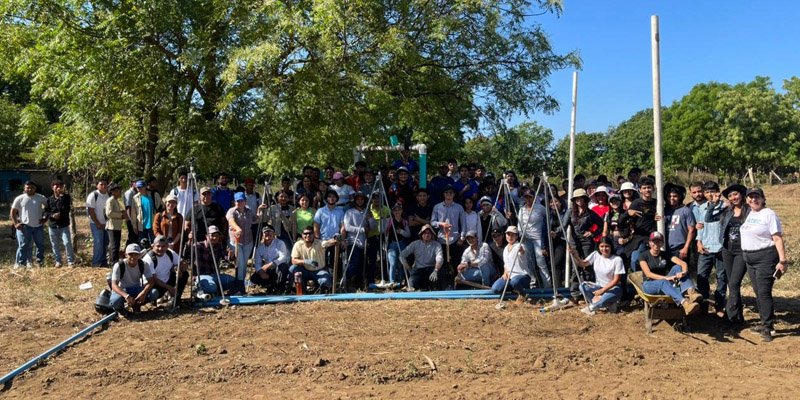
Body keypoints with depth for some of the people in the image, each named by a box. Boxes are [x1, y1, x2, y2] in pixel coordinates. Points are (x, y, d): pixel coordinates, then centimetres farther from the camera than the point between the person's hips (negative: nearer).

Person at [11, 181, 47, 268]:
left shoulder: (41, 198, 4)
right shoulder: (19, 199, 0)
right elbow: (13, 212, 3)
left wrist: (45, 218, 3)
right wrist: (15, 224, -6)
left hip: (38, 226, 2)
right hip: (25, 226, -2)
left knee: (40, 245, 8)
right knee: (23, 246, -2)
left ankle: (40, 262, 21)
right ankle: (20, 264, 3)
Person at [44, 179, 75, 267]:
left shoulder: (66, 197, -1)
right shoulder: (49, 199, 5)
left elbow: (67, 209, -13)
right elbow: (46, 212, 6)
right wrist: (52, 215, -14)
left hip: (64, 225, -3)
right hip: (53, 226, 3)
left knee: (67, 243, -10)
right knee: (55, 245, 9)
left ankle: (70, 261, 1)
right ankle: (58, 261, 22)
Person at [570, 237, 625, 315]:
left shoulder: (617, 259, -14)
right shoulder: (595, 255, 0)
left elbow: (616, 280, -15)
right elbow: (583, 264, -11)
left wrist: (602, 290, -20)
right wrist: (575, 255, -31)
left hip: (612, 288, -5)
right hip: (598, 286, 5)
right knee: (583, 286, -23)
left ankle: (592, 307, -8)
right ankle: (608, 304, -13)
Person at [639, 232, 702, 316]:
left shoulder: (666, 255, 8)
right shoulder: (644, 256, -3)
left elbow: (683, 263, -8)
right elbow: (648, 273, -18)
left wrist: (684, 272, -32)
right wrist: (666, 278, -32)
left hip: (665, 282, 4)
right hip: (650, 285, -4)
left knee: (677, 267, -20)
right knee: (663, 282, -38)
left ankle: (691, 292, -45)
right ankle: (684, 303, -64)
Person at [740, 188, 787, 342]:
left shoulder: (769, 214, -9)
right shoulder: (749, 214, 13)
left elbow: (778, 238, -14)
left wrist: (782, 260, -20)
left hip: (765, 257, -7)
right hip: (749, 258, 8)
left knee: (764, 292, -10)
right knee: (758, 292, 12)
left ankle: (767, 328, -6)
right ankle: (765, 321, 23)